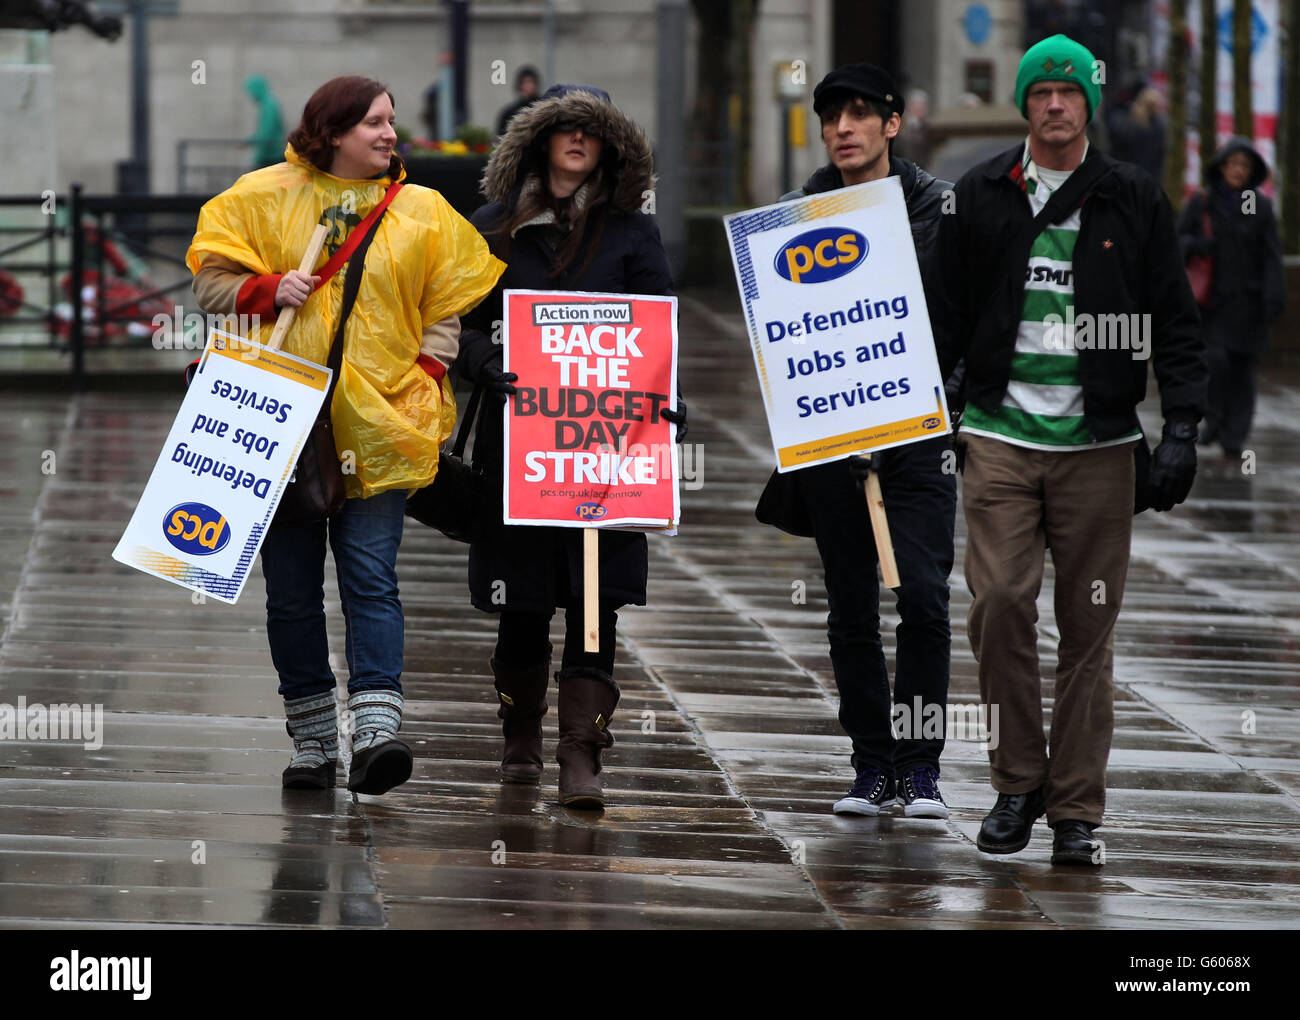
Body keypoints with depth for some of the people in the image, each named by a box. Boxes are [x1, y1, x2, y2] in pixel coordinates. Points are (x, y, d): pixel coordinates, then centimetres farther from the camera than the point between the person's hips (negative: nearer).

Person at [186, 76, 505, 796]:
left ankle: (376, 729, -20)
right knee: (292, 588, 5)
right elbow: (212, 280, 6)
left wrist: (428, 375, -1)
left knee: (371, 580, -11)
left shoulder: (421, 212, 9)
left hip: (377, 428, 0)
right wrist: (269, 291, -13)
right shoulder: (264, 197, 4)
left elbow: (447, 307, 14)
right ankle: (312, 743, 13)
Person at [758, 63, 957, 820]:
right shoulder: (798, 213, 10)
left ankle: (920, 766, -2)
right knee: (851, 608, 5)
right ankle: (873, 767, 12)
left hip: (916, 429, -3)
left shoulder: (935, 206, 2)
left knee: (922, 594, -11)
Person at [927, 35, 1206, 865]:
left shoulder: (1134, 201, 6)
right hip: (1000, 433, 0)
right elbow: (946, 317, 13)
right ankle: (1019, 782, 6)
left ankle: (1077, 807, 7)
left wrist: (1181, 429, -3)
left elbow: (1174, 322, 7)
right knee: (1000, 605, -10)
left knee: (1089, 625, 1)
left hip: (1098, 443, 0)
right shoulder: (982, 196, 8)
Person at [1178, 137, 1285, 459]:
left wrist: (1273, 296, -11)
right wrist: (1196, 244, -15)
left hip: (1247, 301, 1)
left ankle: (1234, 440, 8)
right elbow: (1177, 239, 8)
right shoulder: (1201, 202, 2)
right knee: (1214, 359, -17)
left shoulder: (1260, 206, 2)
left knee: (1242, 369, 0)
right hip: (1212, 299, -1)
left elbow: (1272, 255, 0)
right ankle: (1214, 418, 7)